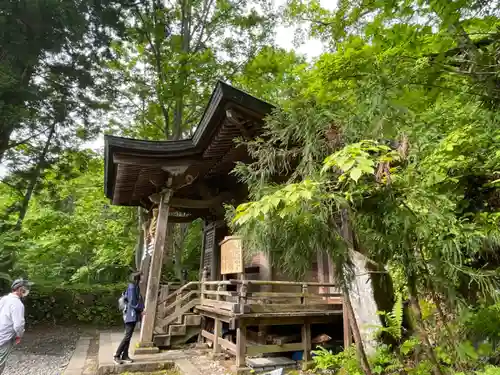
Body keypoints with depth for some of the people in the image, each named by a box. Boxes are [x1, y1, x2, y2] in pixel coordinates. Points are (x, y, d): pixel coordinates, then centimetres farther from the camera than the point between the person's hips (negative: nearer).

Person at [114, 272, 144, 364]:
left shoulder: (135, 287, 11)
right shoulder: (132, 287, -17)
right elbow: (132, 303, -20)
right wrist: (141, 309, -10)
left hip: (132, 315, 9)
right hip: (131, 315, -9)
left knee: (128, 336, 12)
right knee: (127, 336, -6)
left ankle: (125, 356, 19)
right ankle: (116, 356, 3)